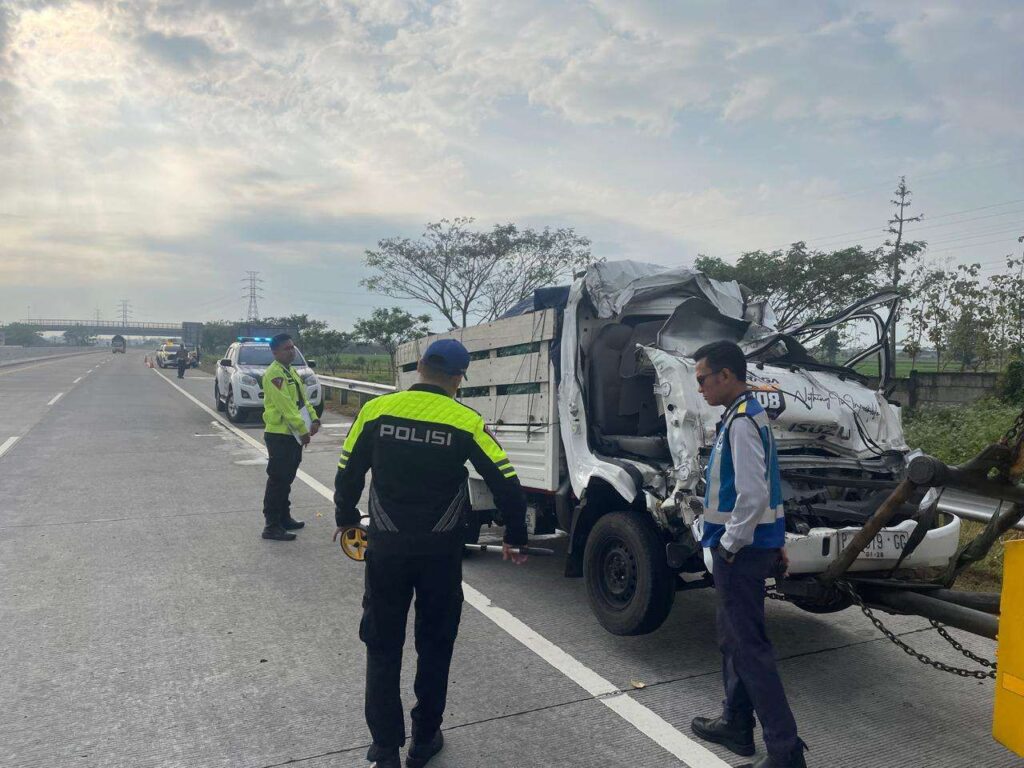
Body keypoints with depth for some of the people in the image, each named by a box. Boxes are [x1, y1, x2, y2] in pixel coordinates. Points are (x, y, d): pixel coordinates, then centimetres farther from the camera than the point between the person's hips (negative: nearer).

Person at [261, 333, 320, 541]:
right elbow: (286, 406, -22)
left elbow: (303, 398, 16)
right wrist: (303, 430, -20)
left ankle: (284, 518, 28)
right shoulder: (274, 374, -16)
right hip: (279, 435, -9)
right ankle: (272, 526, 0)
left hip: (293, 435, 9)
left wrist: (314, 419, 1)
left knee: (286, 479, 17)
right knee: (277, 480, -5)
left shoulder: (291, 371, 15)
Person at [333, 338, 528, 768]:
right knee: (435, 646, 18)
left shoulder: (376, 410, -5)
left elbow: (348, 473, 3)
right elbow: (506, 483, -8)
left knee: (383, 648, 16)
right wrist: (515, 538, 7)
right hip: (441, 551, -1)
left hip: (386, 547, 1)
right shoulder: (466, 422, -10)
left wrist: (346, 519, 21)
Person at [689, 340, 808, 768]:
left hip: (742, 551, -10)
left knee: (749, 646, -3)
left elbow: (753, 495, -26)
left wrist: (730, 543, -15)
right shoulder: (751, 415, 13)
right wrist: (775, 542, 22)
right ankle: (736, 725, 33)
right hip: (755, 545, 10)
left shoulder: (741, 422, -19)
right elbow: (765, 488, 19)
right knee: (732, 637, 19)